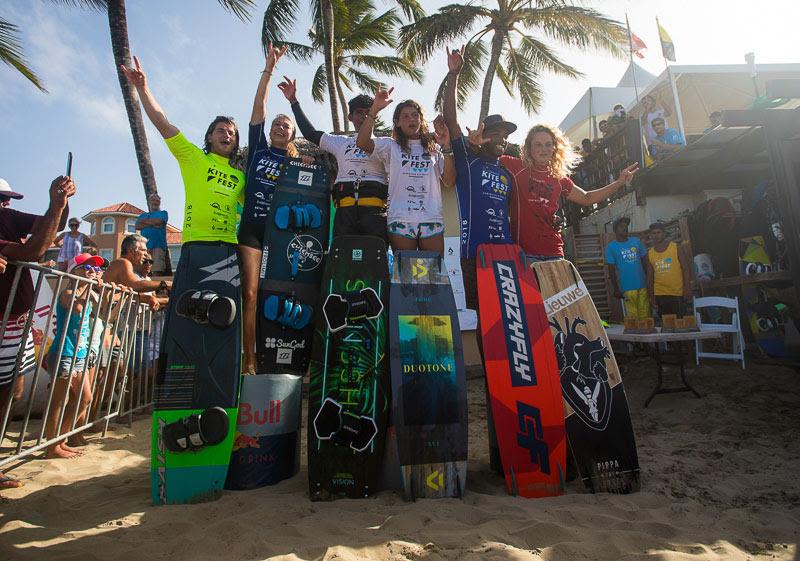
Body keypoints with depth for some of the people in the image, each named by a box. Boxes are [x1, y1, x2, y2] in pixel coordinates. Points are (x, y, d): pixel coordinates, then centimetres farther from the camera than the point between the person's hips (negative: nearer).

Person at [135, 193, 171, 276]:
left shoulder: (163, 213, 18)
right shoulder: (143, 215, 27)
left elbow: (158, 221, -4)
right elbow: (137, 226, 9)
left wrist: (145, 221, 10)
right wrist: (152, 224, -1)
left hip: (158, 245, -4)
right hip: (144, 246, 4)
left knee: (157, 271, -17)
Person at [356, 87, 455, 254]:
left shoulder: (433, 148, 17)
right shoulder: (391, 146, 11)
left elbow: (450, 181, 6)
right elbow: (362, 142, -7)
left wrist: (446, 147, -3)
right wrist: (375, 109, -14)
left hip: (432, 219, 2)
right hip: (400, 220, -2)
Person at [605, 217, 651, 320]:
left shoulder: (636, 241, 10)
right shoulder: (611, 247, 0)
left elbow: (645, 262, 14)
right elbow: (611, 270, 1)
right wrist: (616, 289, -3)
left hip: (643, 285, 3)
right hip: (627, 287, -3)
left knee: (645, 315, 6)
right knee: (632, 317, -1)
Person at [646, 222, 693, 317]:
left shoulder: (676, 248, 0)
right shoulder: (650, 253, 7)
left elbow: (686, 269, -2)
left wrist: (687, 287, -10)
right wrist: (651, 294, 10)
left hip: (677, 293, -2)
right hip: (659, 294, 3)